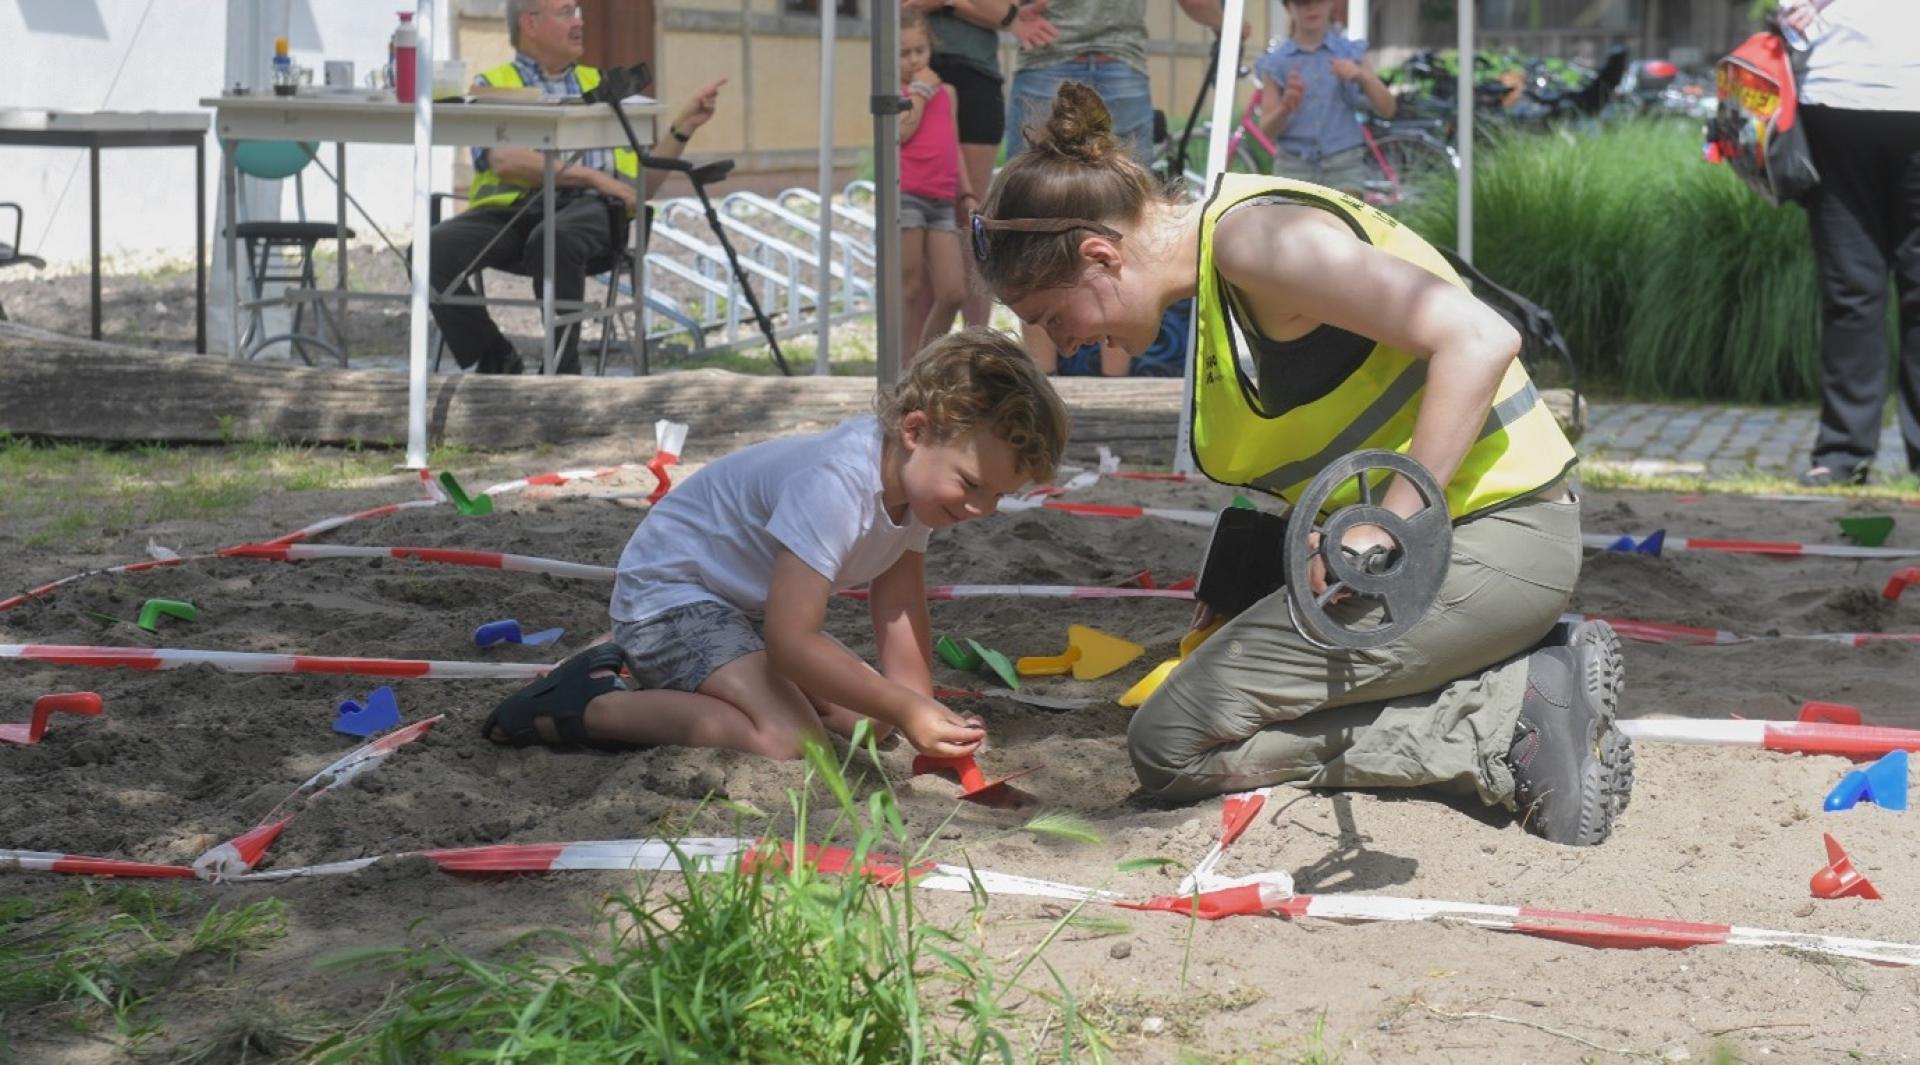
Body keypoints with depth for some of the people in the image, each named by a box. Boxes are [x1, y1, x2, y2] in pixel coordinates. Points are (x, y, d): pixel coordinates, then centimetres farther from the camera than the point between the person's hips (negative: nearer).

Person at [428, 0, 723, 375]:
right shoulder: (492, 85, 17)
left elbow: (642, 183, 24)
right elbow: (503, 161, -5)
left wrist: (684, 125, 13)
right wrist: (590, 176, -11)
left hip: (593, 209, 0)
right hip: (513, 209, 0)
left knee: (554, 239, -37)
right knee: (436, 247, -30)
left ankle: (563, 369, -25)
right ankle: (496, 360, -14)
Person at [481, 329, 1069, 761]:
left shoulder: (917, 475, -4)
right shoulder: (835, 484, -33)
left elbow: (899, 612, -1)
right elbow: (791, 640, -35)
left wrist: (923, 712, -14)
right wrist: (906, 711, -33)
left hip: (749, 604, 10)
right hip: (667, 591, -10)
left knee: (862, 716, 9)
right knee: (784, 735, -29)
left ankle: (657, 675, 16)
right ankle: (584, 705, -15)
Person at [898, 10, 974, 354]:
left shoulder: (946, 91, 18)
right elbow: (901, 133, -17)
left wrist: (967, 194, 18)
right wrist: (920, 92, -8)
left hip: (943, 201, 5)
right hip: (905, 196, -5)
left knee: (953, 292, -1)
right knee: (911, 290, -2)